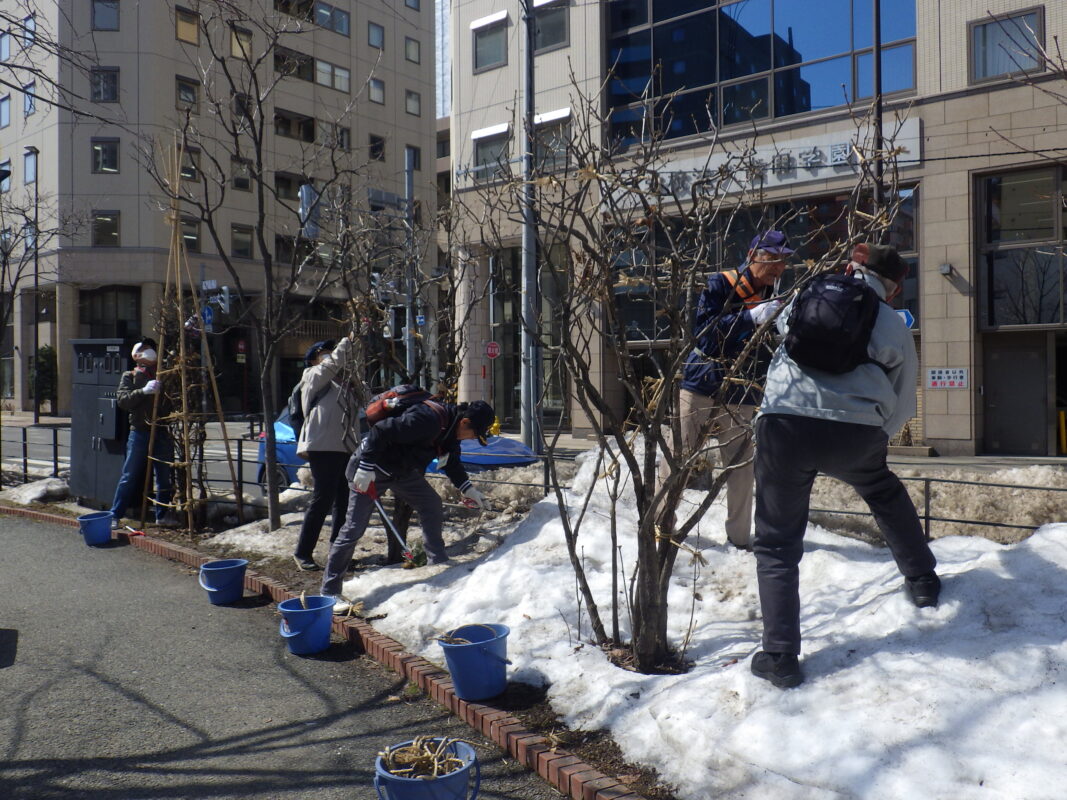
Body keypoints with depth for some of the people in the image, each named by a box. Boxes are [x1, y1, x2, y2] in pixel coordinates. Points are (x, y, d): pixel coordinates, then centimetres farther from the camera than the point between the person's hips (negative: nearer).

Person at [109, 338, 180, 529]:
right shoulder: (130, 376, 7)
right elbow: (122, 400, -7)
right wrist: (143, 391, -20)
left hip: (162, 432, 3)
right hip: (139, 432, -3)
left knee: (165, 476, 5)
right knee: (130, 477, -1)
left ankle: (162, 514, 15)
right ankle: (115, 515, 7)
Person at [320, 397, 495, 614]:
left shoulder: (450, 428, 0)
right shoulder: (427, 420, -32)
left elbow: (451, 463, 16)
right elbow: (380, 432, -33)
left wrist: (468, 490, 6)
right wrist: (366, 468, -31)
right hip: (371, 470, -9)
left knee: (433, 506, 6)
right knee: (354, 528, -8)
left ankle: (439, 564, 21)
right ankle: (330, 592, -1)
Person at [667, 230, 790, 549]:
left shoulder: (775, 301, 7)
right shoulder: (721, 284, -5)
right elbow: (702, 328, -18)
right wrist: (750, 317, -26)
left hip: (741, 398, 4)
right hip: (699, 387, -3)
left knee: (742, 467, 4)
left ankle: (739, 537, 17)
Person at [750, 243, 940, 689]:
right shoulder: (894, 326, 18)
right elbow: (901, 408, 20)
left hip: (786, 423, -1)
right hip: (858, 432, 1)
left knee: (777, 543, 9)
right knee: (886, 494, 36)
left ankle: (780, 657, 5)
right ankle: (922, 581, 48)